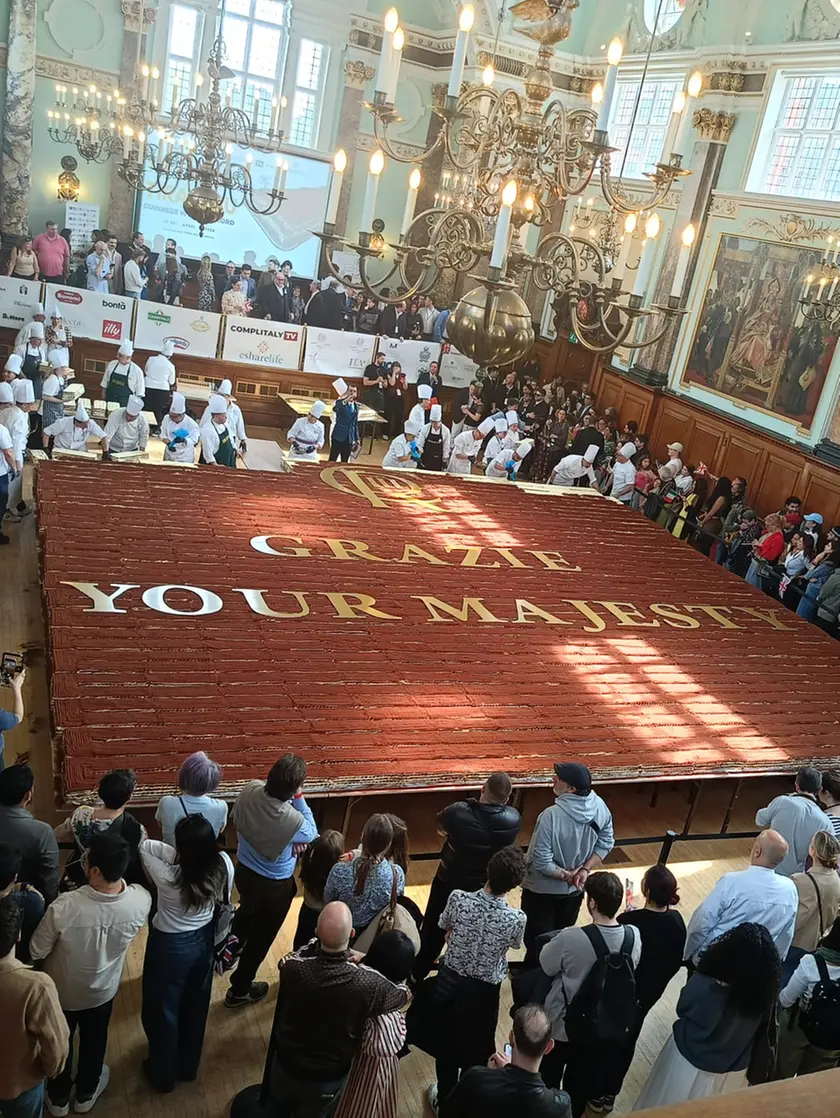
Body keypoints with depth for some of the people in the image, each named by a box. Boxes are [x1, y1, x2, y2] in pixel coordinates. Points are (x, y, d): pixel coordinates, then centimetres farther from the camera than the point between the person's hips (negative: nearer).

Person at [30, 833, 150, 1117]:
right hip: (103, 990, 2)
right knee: (94, 1040, 31)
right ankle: (86, 1093, 56)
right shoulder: (141, 901, -32)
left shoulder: (63, 907, -41)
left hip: (62, 991, -2)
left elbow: (36, 951, -22)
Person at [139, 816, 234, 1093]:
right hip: (204, 941, 5)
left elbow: (145, 846, -21)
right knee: (195, 1005, 27)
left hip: (170, 947, -5)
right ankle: (188, 1066, 51)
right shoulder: (224, 865, -25)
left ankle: (163, 1074, 44)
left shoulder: (168, 877, -37)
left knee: (162, 1009, 22)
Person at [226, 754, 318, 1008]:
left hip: (244, 871, 6)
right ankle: (239, 991, 41)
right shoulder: (292, 820, -37)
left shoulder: (251, 789, -23)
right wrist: (299, 798, -18)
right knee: (261, 936, 20)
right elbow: (312, 835, -12)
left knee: (247, 911, 37)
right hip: (274, 886, -6)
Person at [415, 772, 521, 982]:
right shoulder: (513, 819, -22)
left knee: (432, 934, 20)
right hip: (486, 889, 2)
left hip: (448, 883, -1)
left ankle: (415, 978, 36)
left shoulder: (458, 812, -29)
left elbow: (441, 826, -7)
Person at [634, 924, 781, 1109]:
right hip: (733, 1072, 3)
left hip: (691, 1060, -3)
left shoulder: (704, 984, -35)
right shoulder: (764, 994, -26)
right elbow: (760, 1034, -8)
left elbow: (682, 1008, -13)